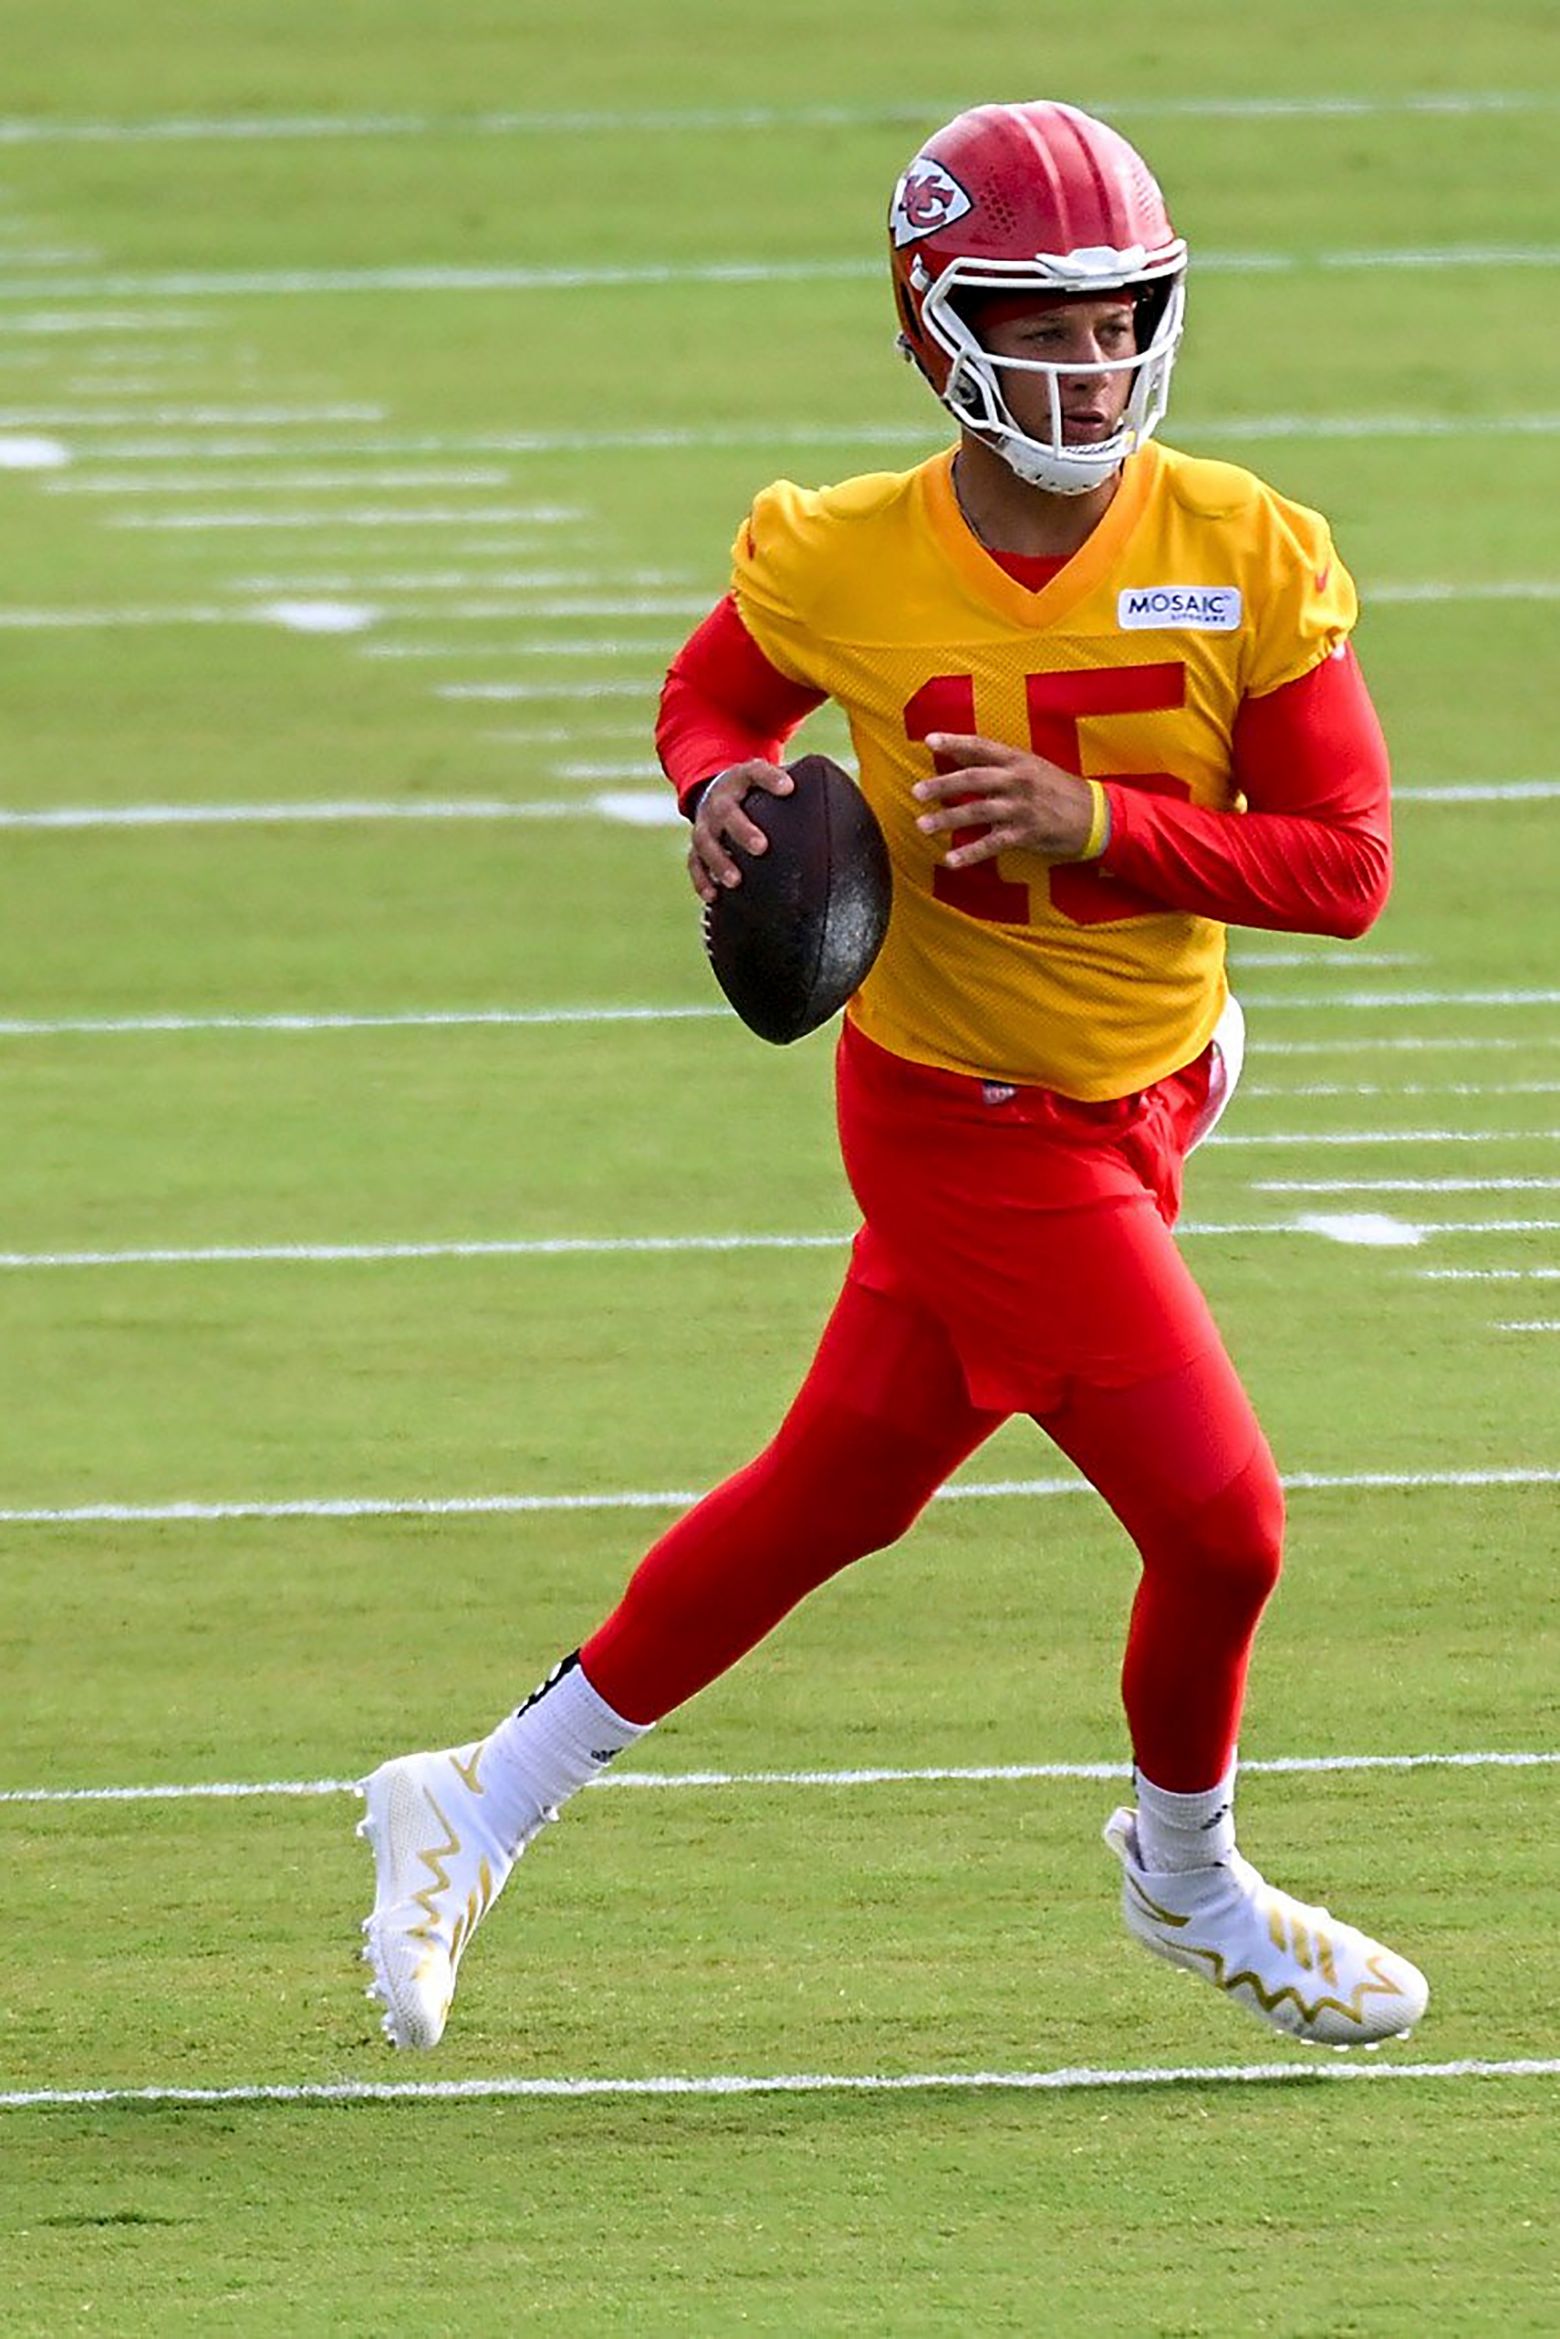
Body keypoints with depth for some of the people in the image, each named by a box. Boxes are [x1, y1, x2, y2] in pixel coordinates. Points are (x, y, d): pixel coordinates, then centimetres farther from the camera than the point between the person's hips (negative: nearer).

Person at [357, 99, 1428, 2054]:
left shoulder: (1248, 557, -13)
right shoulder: (843, 566, -15)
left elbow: (1346, 864, -13)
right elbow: (718, 690, 8)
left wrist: (1091, 821, -25)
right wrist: (721, 794, -15)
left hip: (1143, 1102, 4)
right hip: (970, 1125, -4)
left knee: (834, 1493, 16)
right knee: (1219, 1525, -7)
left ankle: (483, 1807, 32)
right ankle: (1186, 1879, 23)